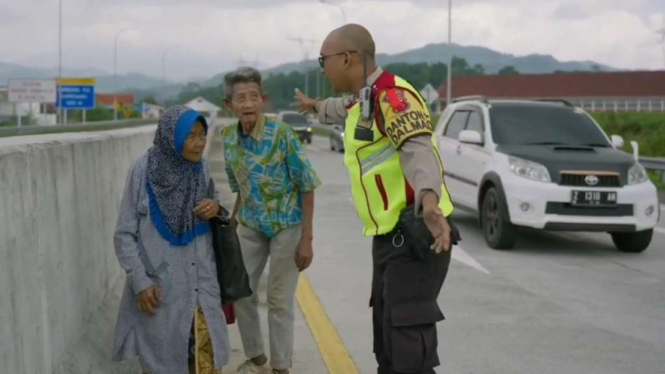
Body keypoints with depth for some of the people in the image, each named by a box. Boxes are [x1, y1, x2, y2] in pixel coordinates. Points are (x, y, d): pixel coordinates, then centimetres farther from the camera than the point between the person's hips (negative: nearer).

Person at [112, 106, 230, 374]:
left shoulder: (200, 170, 3)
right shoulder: (144, 171, -11)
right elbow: (124, 235, -6)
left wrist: (216, 207, -5)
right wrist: (140, 282, -12)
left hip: (200, 285, 3)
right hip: (160, 288, -3)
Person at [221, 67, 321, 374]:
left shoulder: (282, 134, -21)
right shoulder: (229, 138, -5)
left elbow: (307, 187, -16)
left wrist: (306, 239, -17)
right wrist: (231, 223, 12)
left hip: (286, 225, -5)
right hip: (250, 226, 5)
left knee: (279, 300, 2)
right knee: (241, 292, 10)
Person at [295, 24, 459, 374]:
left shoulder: (392, 95, -17)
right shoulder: (363, 100, 15)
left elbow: (417, 149, -35)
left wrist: (429, 200, -54)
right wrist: (315, 106, 63)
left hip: (413, 239, -10)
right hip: (389, 238, 10)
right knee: (387, 345, 16)